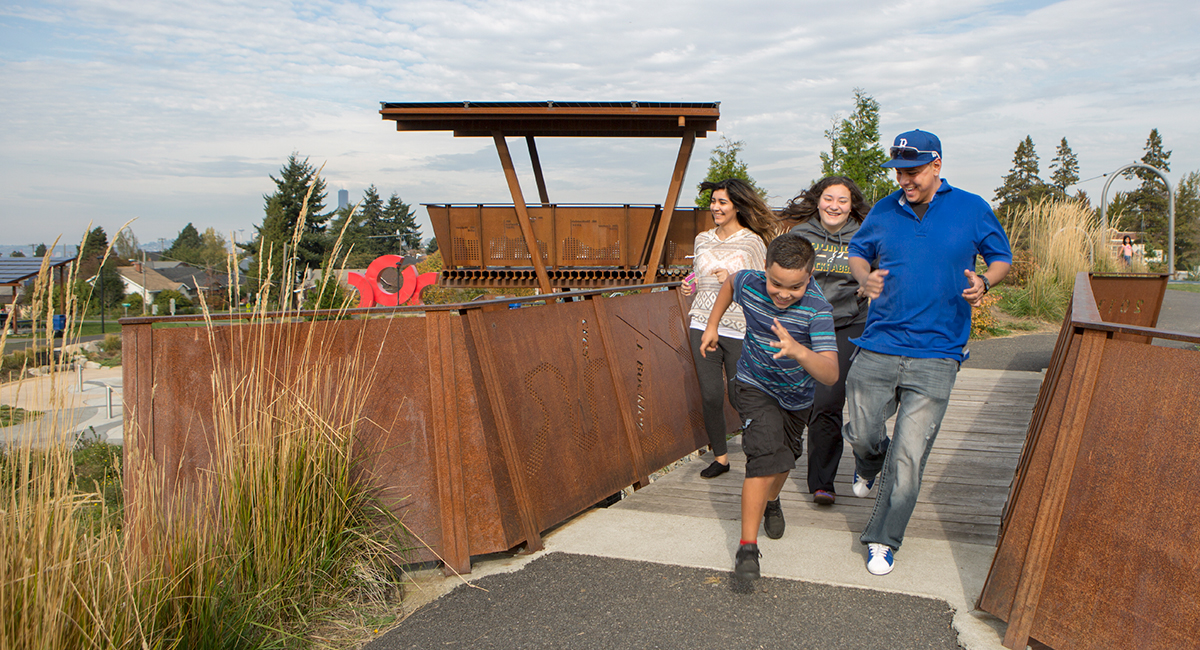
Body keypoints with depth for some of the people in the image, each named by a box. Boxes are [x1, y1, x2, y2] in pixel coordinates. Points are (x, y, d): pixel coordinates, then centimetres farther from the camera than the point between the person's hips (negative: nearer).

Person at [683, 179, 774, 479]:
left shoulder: (752, 242, -1)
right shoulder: (702, 240, 13)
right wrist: (691, 286, 5)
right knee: (710, 395, 2)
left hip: (738, 330, -4)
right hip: (703, 326, 4)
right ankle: (719, 455, 17)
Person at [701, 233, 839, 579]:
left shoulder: (817, 308, -32)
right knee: (766, 453, -22)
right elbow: (730, 282, 5)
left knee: (785, 458, 21)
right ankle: (747, 548, -20)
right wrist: (712, 325, 5)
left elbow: (830, 374, -42)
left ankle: (771, 502, 56)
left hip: (796, 395, 1)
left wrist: (798, 351, -60)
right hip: (755, 386, -1)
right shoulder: (750, 283, -23)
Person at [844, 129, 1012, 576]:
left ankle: (883, 540, 14)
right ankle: (869, 463, 48)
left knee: (909, 455, -3)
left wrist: (983, 282, -10)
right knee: (863, 434, 9)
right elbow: (858, 252, 20)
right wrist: (865, 277, -4)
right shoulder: (884, 212, 6)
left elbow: (1002, 258, 13)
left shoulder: (972, 209, 2)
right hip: (878, 348, 2)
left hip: (935, 357, -2)